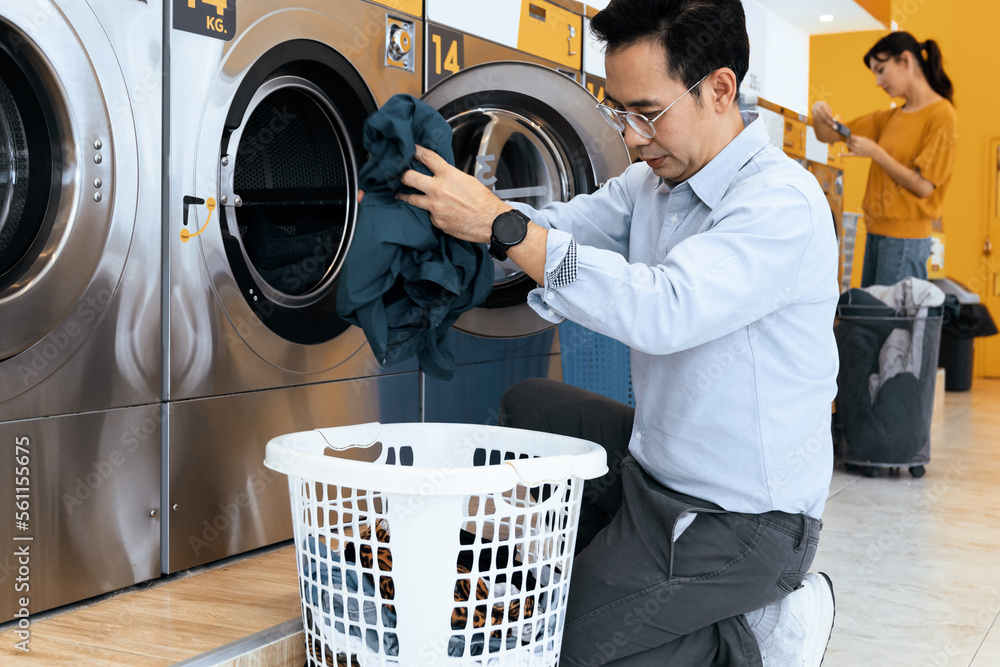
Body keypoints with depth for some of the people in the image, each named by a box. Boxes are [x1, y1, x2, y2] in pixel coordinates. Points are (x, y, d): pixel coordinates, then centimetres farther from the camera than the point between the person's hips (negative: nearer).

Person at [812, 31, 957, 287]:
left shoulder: (941, 115, -8)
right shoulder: (890, 117, 14)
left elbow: (923, 186, -14)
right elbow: (828, 136, 17)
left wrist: (875, 152, -13)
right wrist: (821, 116, -5)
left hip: (905, 237, -8)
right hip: (877, 231, 8)